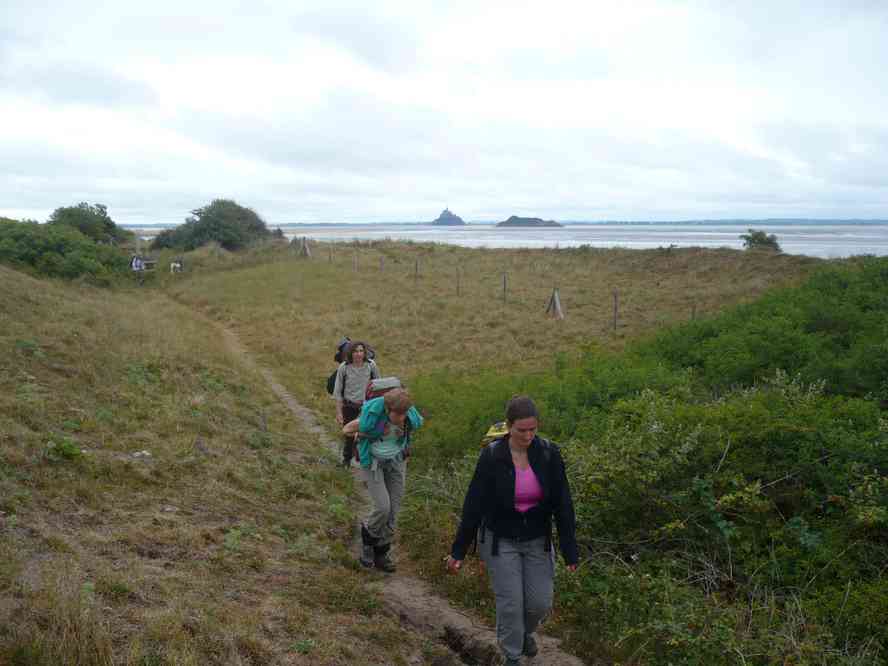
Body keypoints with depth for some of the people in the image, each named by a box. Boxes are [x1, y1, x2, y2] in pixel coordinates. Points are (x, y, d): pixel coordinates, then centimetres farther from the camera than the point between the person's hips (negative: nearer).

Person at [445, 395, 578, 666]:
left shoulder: (549, 453, -13)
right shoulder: (491, 456, -17)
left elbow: (563, 504, -8)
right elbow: (474, 504, -12)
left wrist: (570, 551, -7)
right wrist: (458, 550, -7)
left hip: (537, 541, 2)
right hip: (500, 541, -2)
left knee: (541, 602, 8)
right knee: (510, 603, 1)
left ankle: (526, 631, 42)